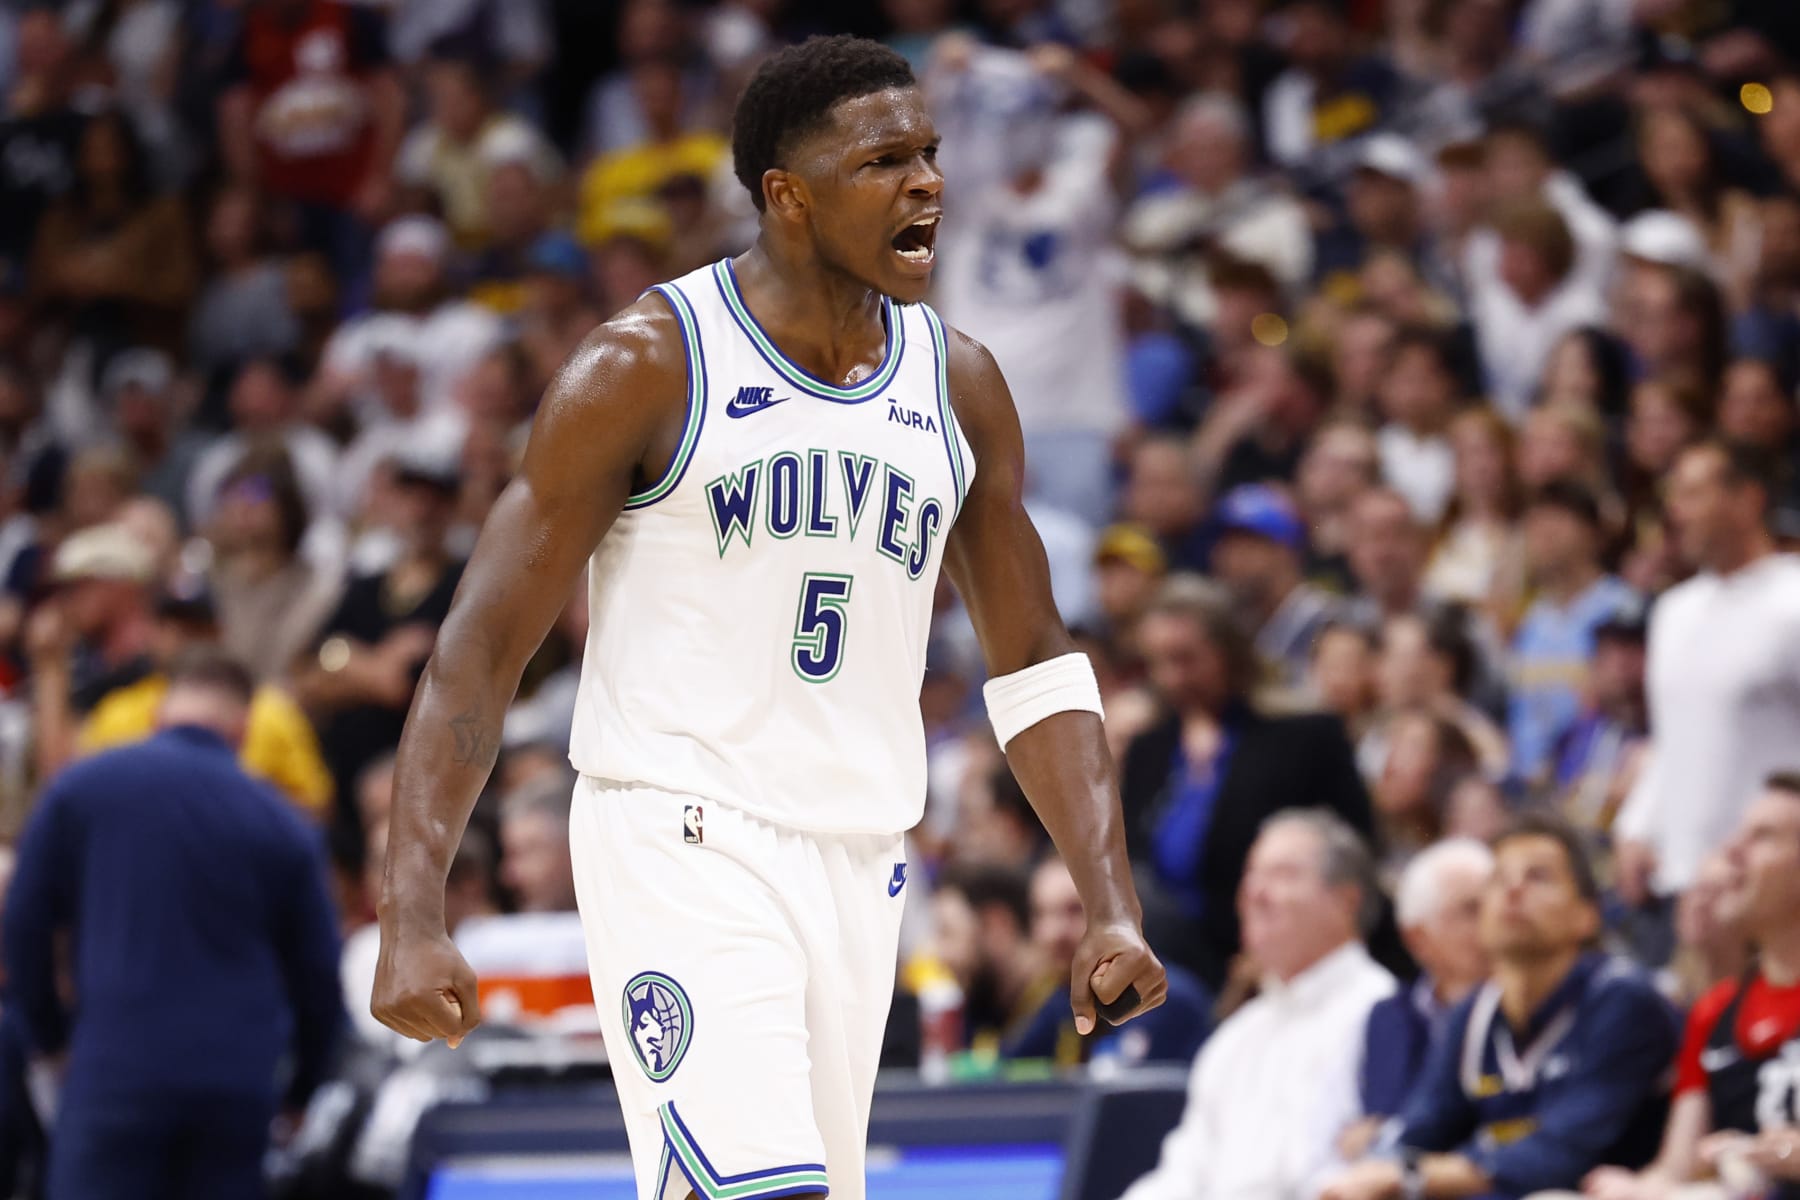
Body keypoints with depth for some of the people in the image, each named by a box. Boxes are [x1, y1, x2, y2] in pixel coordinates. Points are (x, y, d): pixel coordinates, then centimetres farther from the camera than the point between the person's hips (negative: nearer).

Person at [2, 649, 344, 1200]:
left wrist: (47, 1032, 21)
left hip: (117, 1072, -2)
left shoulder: (82, 788, 3)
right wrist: (302, 1091, 24)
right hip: (239, 1084, 2)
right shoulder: (283, 824, 6)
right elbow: (317, 969, 11)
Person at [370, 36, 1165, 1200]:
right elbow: (480, 651, -8)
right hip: (678, 840, -6)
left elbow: (1035, 664, 15)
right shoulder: (649, 365, -8)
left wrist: (1114, 909, 3)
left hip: (855, 867, 6)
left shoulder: (959, 385, 8)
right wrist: (413, 916, -18)